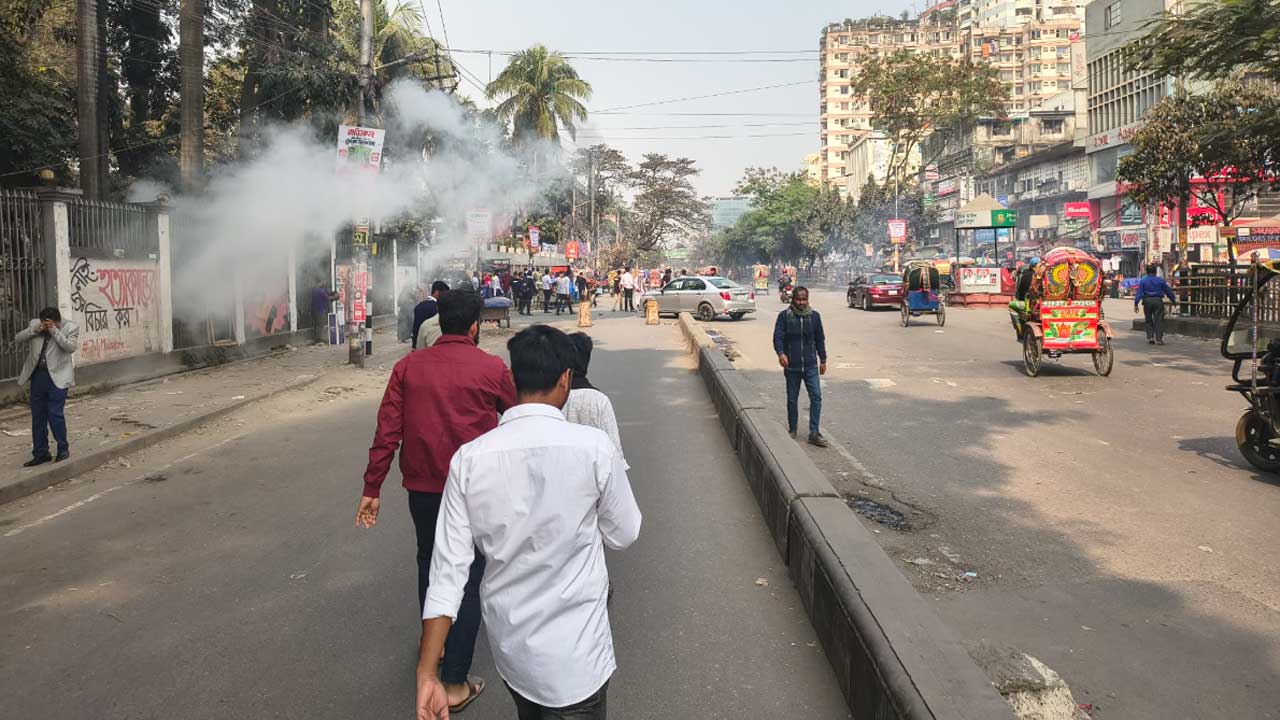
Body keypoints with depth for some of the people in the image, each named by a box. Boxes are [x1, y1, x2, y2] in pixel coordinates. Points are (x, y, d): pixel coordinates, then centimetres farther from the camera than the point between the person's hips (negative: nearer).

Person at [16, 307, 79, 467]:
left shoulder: (70, 328, -5)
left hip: (57, 377, -5)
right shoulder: (35, 324, 7)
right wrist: (34, 330, -9)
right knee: (37, 416, 8)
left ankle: (63, 449, 10)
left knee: (55, 414, -7)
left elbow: (71, 347, -17)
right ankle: (40, 453, 17)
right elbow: (17, 339, 4)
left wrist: (54, 331, -20)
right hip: (37, 375, 5)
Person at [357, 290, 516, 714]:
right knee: (467, 578, 5)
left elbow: (387, 432, -4)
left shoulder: (407, 367, -2)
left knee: (430, 563, 24)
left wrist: (372, 489, 1)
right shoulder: (492, 368, -8)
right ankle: (455, 684, 7)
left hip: (422, 488, 4)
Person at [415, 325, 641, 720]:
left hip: (508, 645, 4)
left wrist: (427, 673, -7)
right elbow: (623, 534, -5)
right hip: (573, 656, -4)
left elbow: (448, 569, -11)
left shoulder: (470, 458, -12)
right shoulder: (594, 447, -19)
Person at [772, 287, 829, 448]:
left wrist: (823, 359, 14)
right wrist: (780, 353, -29)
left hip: (811, 365, 1)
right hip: (791, 366, -1)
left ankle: (814, 433, -4)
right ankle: (792, 429, 25)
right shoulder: (784, 316, -4)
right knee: (792, 399, 9)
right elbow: (777, 337, -11)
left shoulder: (814, 316, 4)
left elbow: (820, 339, 13)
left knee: (816, 396, -7)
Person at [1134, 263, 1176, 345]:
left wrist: (1136, 304, -7)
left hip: (1147, 301, 1)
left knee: (1149, 320, 14)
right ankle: (1158, 339, -4)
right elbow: (1168, 291, 9)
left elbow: (1139, 293, -6)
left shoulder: (1142, 280, 1)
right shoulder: (1160, 280, 2)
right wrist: (1173, 300, 20)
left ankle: (1150, 337, 7)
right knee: (1158, 320, 0)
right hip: (1158, 301, -1)